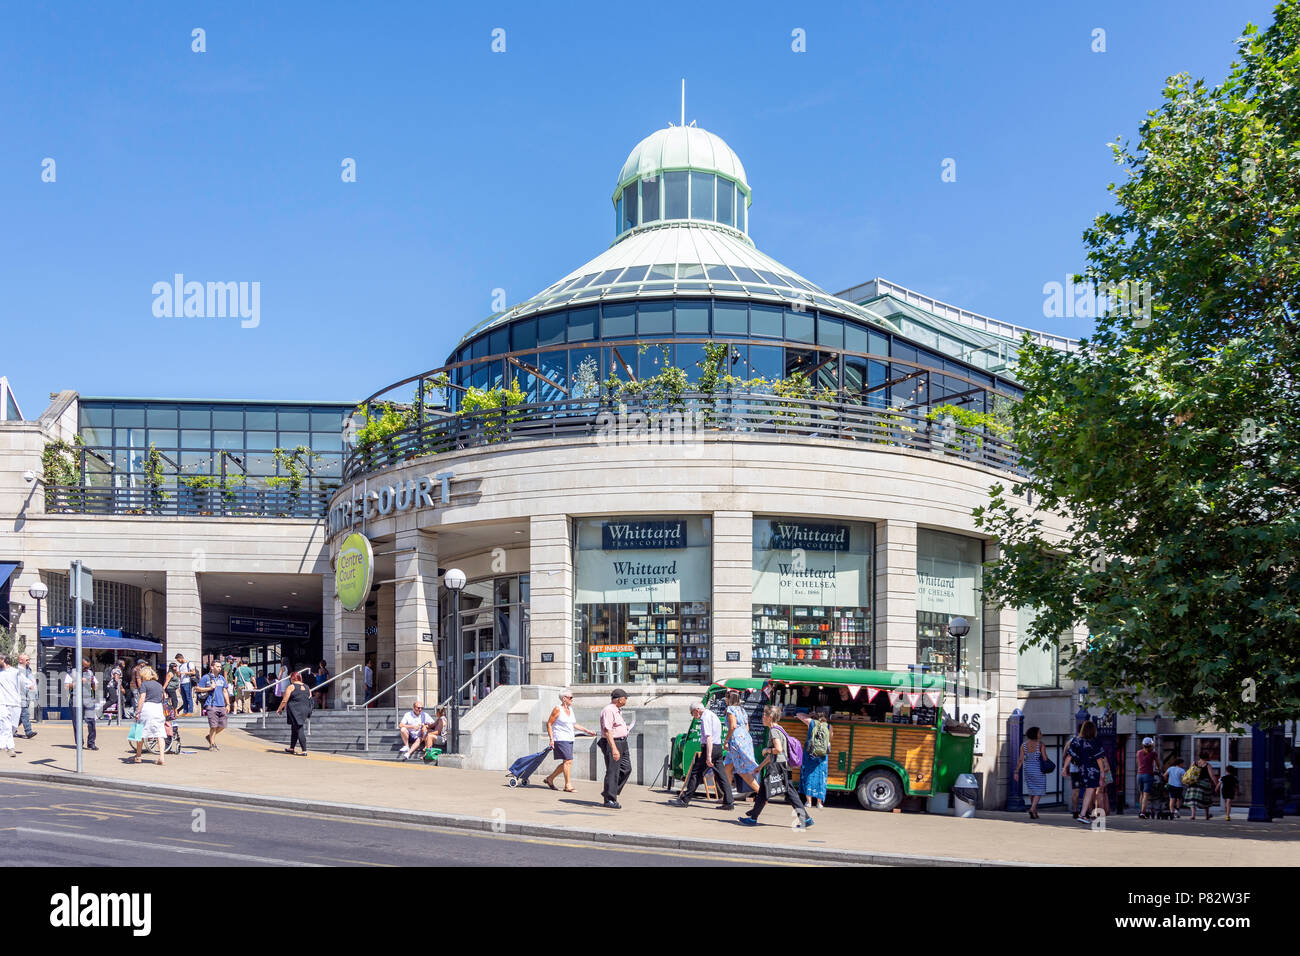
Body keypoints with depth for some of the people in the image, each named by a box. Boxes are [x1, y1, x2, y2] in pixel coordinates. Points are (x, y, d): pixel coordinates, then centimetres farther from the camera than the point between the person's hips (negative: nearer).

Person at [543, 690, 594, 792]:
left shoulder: (570, 709, 15)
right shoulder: (557, 709, -8)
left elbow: (574, 724, 24)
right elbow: (549, 724, -8)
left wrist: (586, 730, 17)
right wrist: (551, 739, -14)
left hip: (570, 739, 8)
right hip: (561, 739, -8)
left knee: (566, 762, 9)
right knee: (568, 761, -13)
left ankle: (550, 778, 24)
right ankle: (568, 785, -7)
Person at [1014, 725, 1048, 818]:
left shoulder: (1023, 745, 0)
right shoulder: (1040, 744, -9)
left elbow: (1021, 760, -4)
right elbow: (1044, 757, -9)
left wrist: (1017, 772, -3)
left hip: (1027, 769, 4)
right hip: (1038, 769, -4)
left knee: (1031, 790, 15)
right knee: (1039, 790, 3)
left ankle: (1035, 811, 21)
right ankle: (1032, 808, -16)